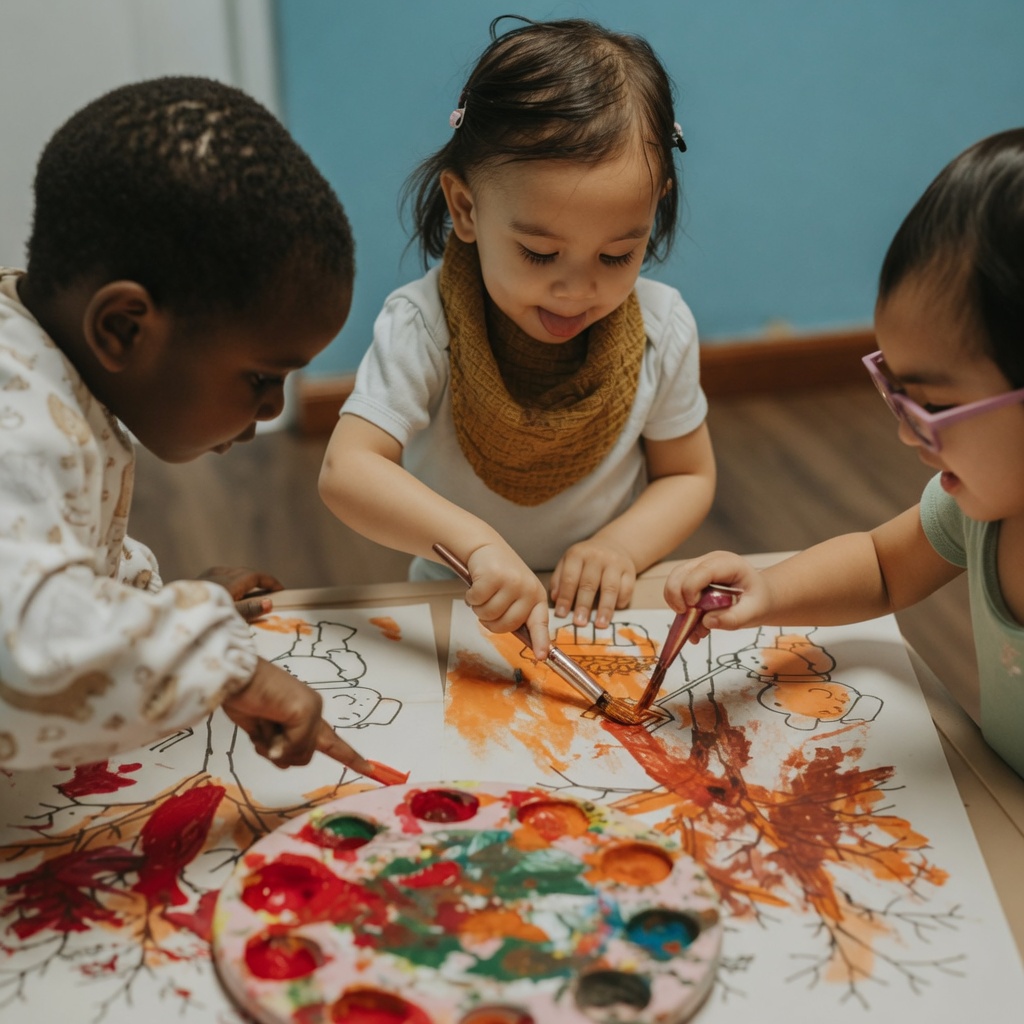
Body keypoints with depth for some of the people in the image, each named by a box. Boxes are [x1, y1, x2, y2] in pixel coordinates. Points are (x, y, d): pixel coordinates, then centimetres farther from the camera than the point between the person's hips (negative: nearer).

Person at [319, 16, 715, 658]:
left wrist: (621, 545, -17)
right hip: (458, 610, -2)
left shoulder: (662, 327, -9)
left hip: (600, 612, 3)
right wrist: (474, 540, -43)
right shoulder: (424, 328, -19)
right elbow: (346, 470, -27)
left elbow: (688, 475, 4)